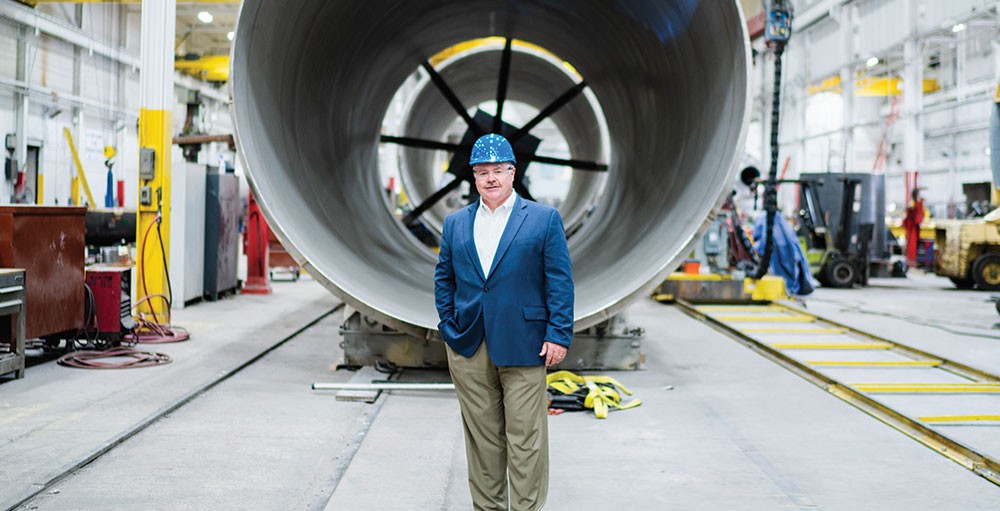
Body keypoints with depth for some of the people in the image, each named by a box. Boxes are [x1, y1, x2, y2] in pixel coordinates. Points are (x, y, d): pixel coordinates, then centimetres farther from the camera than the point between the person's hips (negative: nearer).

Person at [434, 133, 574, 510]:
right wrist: (449, 327, 5)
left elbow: (560, 281, -2)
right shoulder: (455, 224, 12)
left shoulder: (544, 219, 2)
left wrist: (558, 335, -8)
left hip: (523, 348, -3)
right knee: (482, 437, 10)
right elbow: (443, 279, 16)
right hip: (469, 349, 3)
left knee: (525, 439, -1)